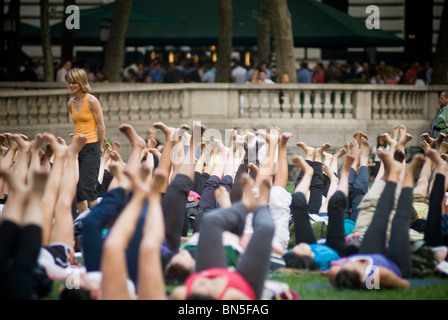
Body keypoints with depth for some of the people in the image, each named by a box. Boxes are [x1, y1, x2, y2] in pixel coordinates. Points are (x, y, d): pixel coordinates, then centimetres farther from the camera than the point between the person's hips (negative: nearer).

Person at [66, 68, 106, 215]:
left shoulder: (91, 101, -8)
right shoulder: (71, 104, 12)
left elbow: (101, 127, -5)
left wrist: (99, 147, 1)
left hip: (91, 148, -7)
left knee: (87, 188, -16)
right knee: (76, 189, 5)